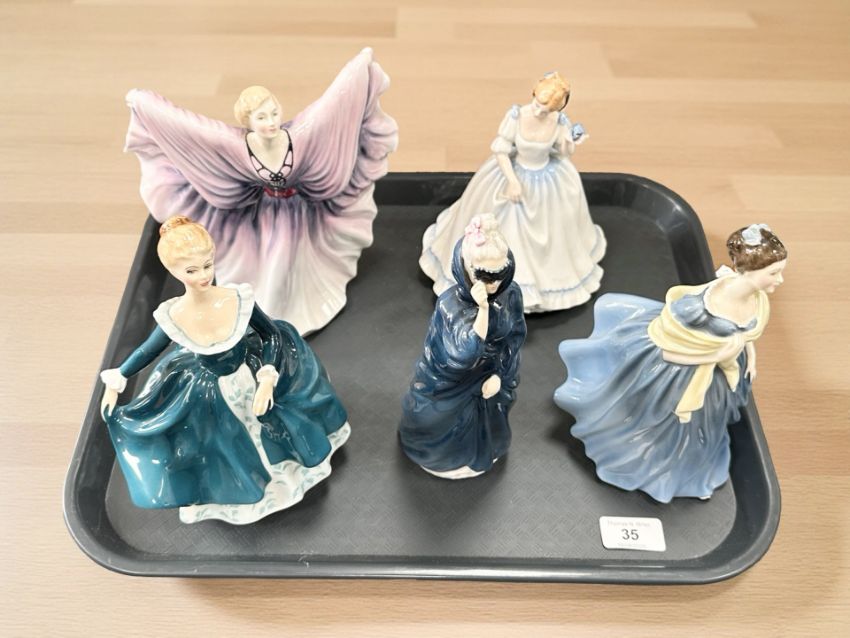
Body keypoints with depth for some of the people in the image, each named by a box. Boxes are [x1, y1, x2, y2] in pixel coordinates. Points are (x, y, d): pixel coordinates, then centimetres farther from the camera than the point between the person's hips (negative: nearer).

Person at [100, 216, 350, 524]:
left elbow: (272, 334, -13)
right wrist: (115, 382, -1)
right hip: (210, 394, 0)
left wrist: (267, 379, -22)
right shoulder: (173, 317, -28)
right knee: (224, 446, 23)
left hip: (249, 378, 1)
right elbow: (146, 351, -7)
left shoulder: (238, 298, -28)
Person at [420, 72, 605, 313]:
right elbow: (500, 150, -17)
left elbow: (564, 153, -5)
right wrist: (513, 181, -21)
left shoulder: (560, 121, -21)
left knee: (549, 230, 18)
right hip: (515, 172, -1)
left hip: (549, 180, 1)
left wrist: (572, 143, -26)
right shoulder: (516, 115, -27)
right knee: (505, 228, 12)